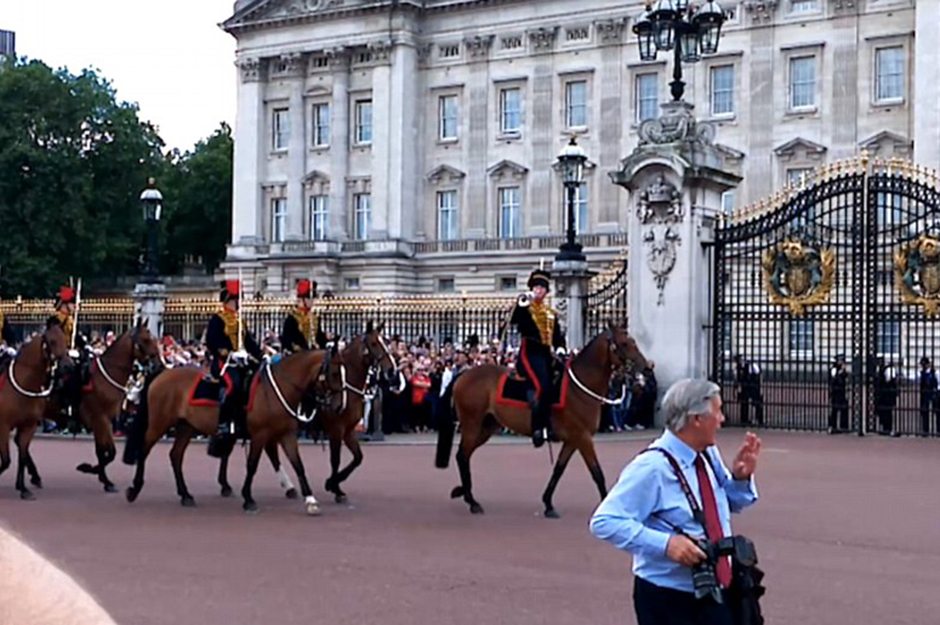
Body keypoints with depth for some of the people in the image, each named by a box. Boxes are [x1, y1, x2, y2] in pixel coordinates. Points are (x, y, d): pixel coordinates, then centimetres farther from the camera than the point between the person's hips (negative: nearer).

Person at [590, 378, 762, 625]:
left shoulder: (709, 456, 3)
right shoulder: (653, 467, -21)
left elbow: (731, 503, 21)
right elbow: (605, 522, -24)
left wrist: (741, 477, -2)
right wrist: (665, 543, -32)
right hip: (668, 600, -7)